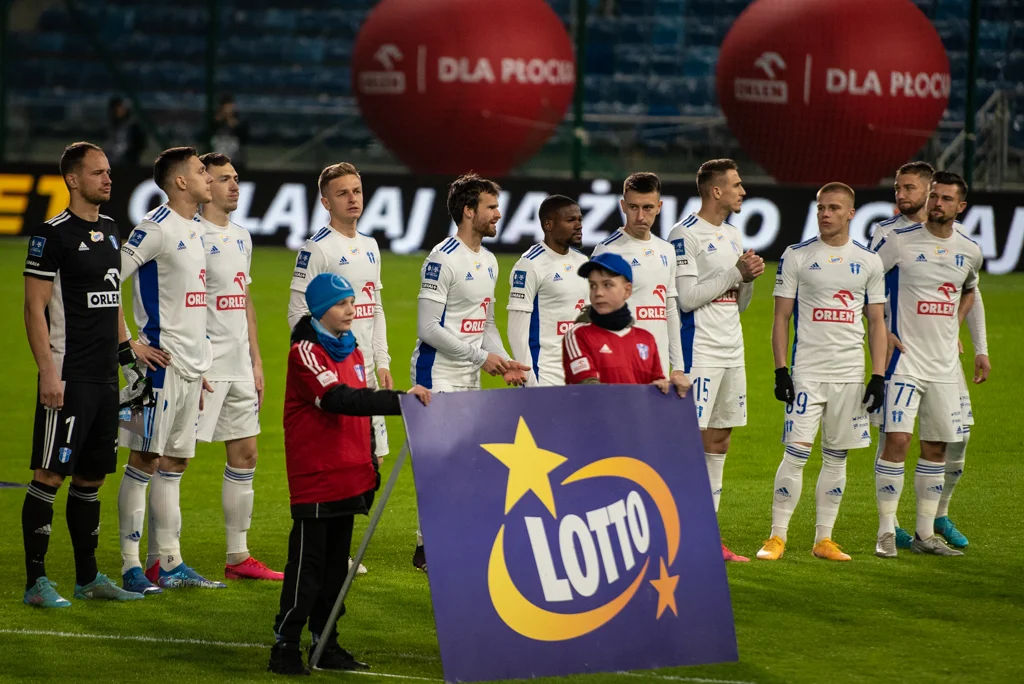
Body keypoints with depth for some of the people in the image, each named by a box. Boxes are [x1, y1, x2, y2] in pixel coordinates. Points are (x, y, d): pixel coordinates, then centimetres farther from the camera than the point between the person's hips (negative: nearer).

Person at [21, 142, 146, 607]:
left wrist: (126, 350, 18)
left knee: (91, 477, 13)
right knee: (50, 476, -7)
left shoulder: (110, 231, 14)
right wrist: (48, 373, -18)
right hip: (67, 377, -8)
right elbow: (35, 308, -12)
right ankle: (35, 581, -4)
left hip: (105, 377, 8)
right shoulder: (53, 234, -10)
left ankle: (87, 577, 20)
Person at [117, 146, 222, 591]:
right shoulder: (157, 228, -12)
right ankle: (131, 565, -3)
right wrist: (129, 345, -17)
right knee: (145, 461, -5)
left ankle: (168, 562, 14)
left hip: (190, 366, 9)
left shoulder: (193, 232, 16)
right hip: (162, 364, -9)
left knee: (174, 463, 10)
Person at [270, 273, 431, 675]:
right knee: (308, 562, -6)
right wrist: (399, 400, -30)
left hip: (349, 479, 8)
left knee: (337, 560, 11)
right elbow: (339, 400, -25)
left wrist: (370, 468, 20)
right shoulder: (305, 352, -11)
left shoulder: (351, 351, 15)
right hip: (314, 478, -8)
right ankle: (285, 646, -1)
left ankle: (326, 644, 17)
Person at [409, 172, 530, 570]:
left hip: (470, 380, 8)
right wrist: (481, 356, -17)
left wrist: (504, 362, 4)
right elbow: (428, 328, -19)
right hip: (438, 375, -8)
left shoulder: (488, 261, 12)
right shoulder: (442, 260, -15)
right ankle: (427, 548, -1)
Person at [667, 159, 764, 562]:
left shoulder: (733, 236, 16)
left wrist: (749, 279, -1)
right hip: (700, 351, -9)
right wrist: (735, 273, -14)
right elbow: (686, 297, -18)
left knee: (719, 442, 8)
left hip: (731, 352, 9)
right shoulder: (686, 235, -11)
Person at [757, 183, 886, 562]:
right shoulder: (796, 256, 1)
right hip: (807, 371, -3)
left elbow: (876, 322, 10)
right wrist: (780, 371, -7)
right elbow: (781, 317, 1)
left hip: (851, 374, 3)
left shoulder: (869, 261, 7)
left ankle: (823, 539, 13)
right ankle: (777, 537, -4)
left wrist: (878, 376, 2)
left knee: (836, 458, 6)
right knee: (796, 453, -9)